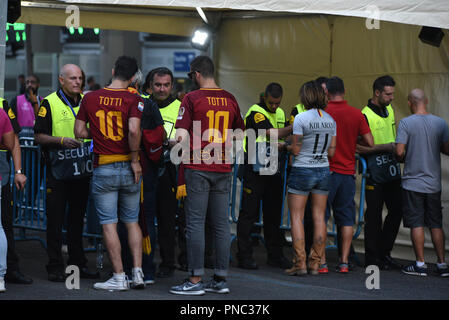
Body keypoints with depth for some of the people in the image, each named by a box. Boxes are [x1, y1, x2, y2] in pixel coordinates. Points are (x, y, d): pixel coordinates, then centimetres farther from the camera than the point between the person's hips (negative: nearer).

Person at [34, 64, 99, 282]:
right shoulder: (49, 103, -4)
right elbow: (39, 136, -6)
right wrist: (62, 140, -19)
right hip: (58, 169, -5)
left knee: (77, 218, 11)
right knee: (55, 219, -1)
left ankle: (78, 263, 18)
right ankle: (55, 267, 4)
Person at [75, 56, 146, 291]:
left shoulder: (90, 98, 0)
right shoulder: (134, 100, -7)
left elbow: (79, 132, 2)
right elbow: (134, 130, -21)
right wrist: (134, 159, -10)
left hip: (103, 169, -1)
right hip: (128, 169, 1)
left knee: (109, 223, 2)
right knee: (132, 221, 14)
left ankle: (119, 277, 0)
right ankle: (138, 273, 9)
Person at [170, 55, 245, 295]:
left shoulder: (191, 99, -7)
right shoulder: (230, 99, 8)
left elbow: (181, 137, -11)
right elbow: (239, 134, 15)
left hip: (198, 168, -5)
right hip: (223, 169, 5)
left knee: (195, 223, -2)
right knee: (221, 224, 8)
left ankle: (196, 279, -2)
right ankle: (220, 279, 11)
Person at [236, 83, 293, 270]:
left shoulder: (280, 114, 14)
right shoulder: (255, 112, -10)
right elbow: (272, 134, -22)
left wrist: (283, 146, -1)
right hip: (255, 168, -7)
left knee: (274, 213, 9)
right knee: (249, 213, -5)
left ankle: (275, 255, 16)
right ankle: (244, 256, -2)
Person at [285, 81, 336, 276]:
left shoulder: (301, 118, -13)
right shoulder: (331, 120, 6)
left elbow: (296, 150, -11)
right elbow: (331, 152, 8)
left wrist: (287, 147, 10)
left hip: (302, 171, -6)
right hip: (323, 170, 6)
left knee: (296, 217, 0)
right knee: (319, 217, 8)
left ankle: (299, 263, -4)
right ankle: (316, 263, 9)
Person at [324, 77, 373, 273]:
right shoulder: (357, 114, 1)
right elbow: (370, 143, 2)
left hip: (326, 170, -2)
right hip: (348, 172, 3)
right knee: (346, 218, 8)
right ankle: (344, 261, 6)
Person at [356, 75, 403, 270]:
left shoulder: (390, 110, 11)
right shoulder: (365, 115, -14)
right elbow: (358, 147, -18)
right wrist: (385, 147, -19)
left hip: (392, 170, 8)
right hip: (375, 172, -8)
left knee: (397, 211, 8)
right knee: (374, 215, -1)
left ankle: (384, 253, 20)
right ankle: (372, 257, 8)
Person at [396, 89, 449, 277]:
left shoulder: (406, 123, -9)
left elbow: (399, 152, -14)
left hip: (413, 182, -3)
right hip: (434, 183, 3)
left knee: (416, 224, 2)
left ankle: (420, 264, 3)